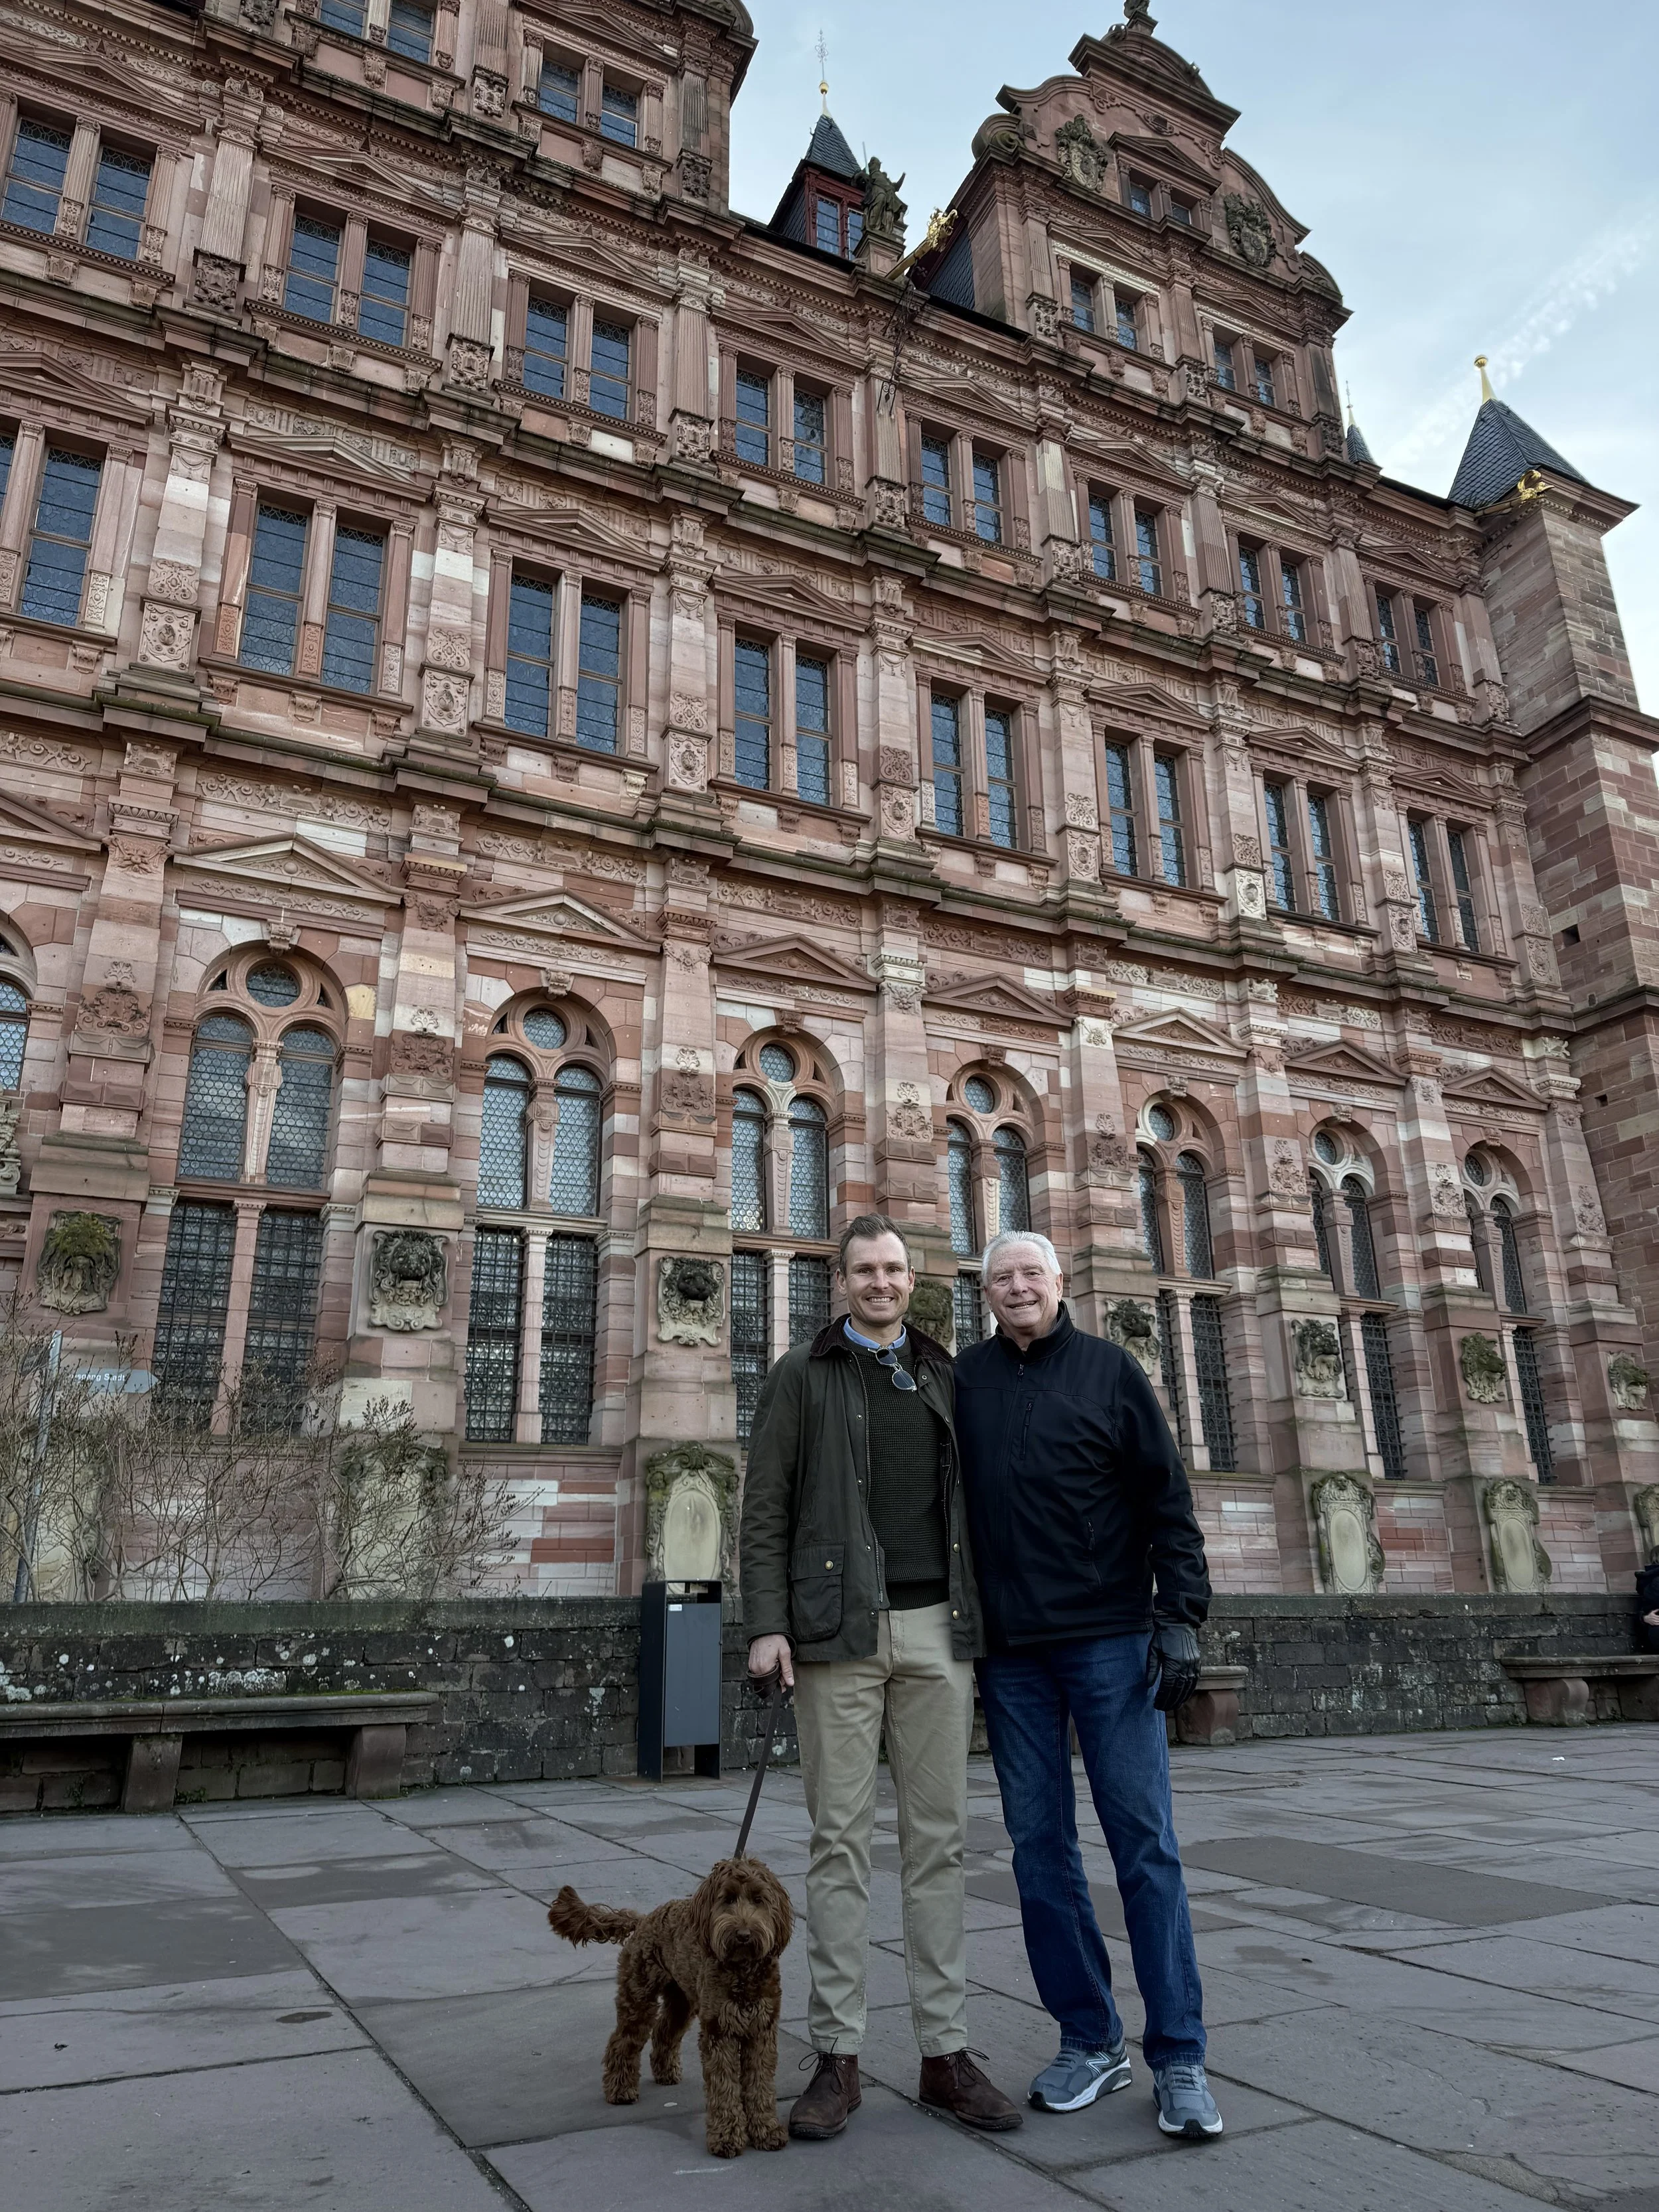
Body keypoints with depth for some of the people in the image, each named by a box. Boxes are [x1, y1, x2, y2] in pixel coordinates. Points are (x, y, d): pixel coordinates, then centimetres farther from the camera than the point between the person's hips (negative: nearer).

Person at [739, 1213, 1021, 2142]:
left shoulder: (947, 1379, 14)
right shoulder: (803, 1376, 4)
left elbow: (975, 1506, 16)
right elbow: (765, 1510, 0)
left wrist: (988, 1618, 11)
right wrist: (767, 1623, -10)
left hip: (938, 1628, 3)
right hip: (840, 1629, -3)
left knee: (939, 1837, 6)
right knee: (841, 1838, 2)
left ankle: (947, 2053, 15)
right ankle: (838, 2056, 12)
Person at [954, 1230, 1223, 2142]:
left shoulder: (1109, 1370, 2)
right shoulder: (964, 1379, 7)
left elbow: (1167, 1501, 0)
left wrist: (1180, 1617, -8)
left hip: (1110, 1639, -2)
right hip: (1010, 1653, 2)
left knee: (1145, 1844, 1)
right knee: (1040, 1849, 8)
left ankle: (1179, 2058, 11)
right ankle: (1089, 2040, 22)